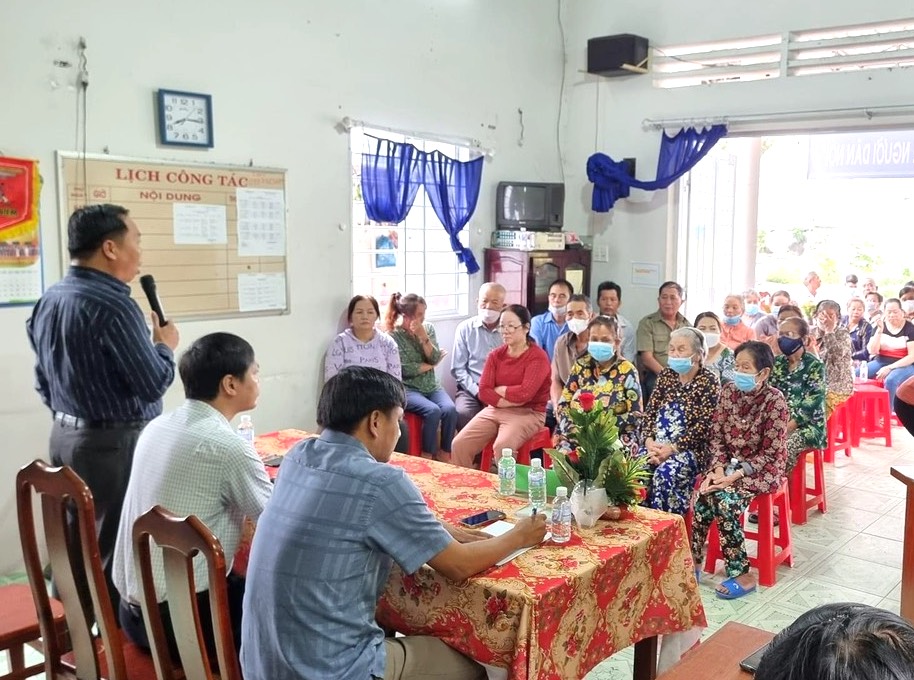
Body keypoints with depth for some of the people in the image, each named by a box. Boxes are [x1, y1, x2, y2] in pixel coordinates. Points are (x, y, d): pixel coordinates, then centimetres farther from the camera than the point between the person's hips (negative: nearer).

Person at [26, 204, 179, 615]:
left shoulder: (48, 300, 6)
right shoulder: (112, 305, -22)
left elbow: (43, 380, 15)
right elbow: (153, 383, -19)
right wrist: (166, 345, -1)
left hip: (65, 437, 9)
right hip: (115, 444, -9)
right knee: (117, 549, 1)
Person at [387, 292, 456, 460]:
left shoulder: (428, 328, 7)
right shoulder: (393, 336, -8)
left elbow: (434, 358, -3)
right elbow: (405, 369, -14)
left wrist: (422, 336, -15)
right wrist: (431, 365, -3)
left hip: (432, 386, 5)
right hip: (407, 388, -4)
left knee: (450, 409, -24)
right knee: (433, 411, -30)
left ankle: (445, 456, -11)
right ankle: (427, 457, -15)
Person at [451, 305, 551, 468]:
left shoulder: (538, 357, -9)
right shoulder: (495, 355, 8)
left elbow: (525, 393, -20)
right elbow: (483, 391, -1)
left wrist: (499, 390, -4)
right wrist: (511, 400, -15)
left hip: (527, 413, -5)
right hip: (495, 410, 6)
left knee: (502, 447, -34)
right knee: (460, 444, -13)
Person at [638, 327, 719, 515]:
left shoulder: (709, 382, -3)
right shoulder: (666, 376, 14)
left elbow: (703, 425, -11)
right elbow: (650, 412, 10)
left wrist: (672, 448, -18)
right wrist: (649, 441, -8)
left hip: (689, 448, -5)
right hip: (657, 445, 5)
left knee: (664, 474, -32)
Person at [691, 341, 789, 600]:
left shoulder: (774, 400, -17)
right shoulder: (728, 391, -2)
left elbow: (771, 452, -15)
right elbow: (715, 436, 3)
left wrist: (736, 475, -22)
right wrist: (718, 468, -13)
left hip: (762, 469, -4)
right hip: (727, 464, 5)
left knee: (724, 500, -28)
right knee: (702, 496, -23)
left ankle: (742, 575, -15)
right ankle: (694, 561, -9)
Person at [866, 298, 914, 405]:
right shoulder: (880, 326, 5)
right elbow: (872, 351, -4)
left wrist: (889, 368, -20)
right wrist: (879, 331, -15)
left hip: (904, 366, -4)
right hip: (881, 362, 4)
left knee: (890, 380, -37)